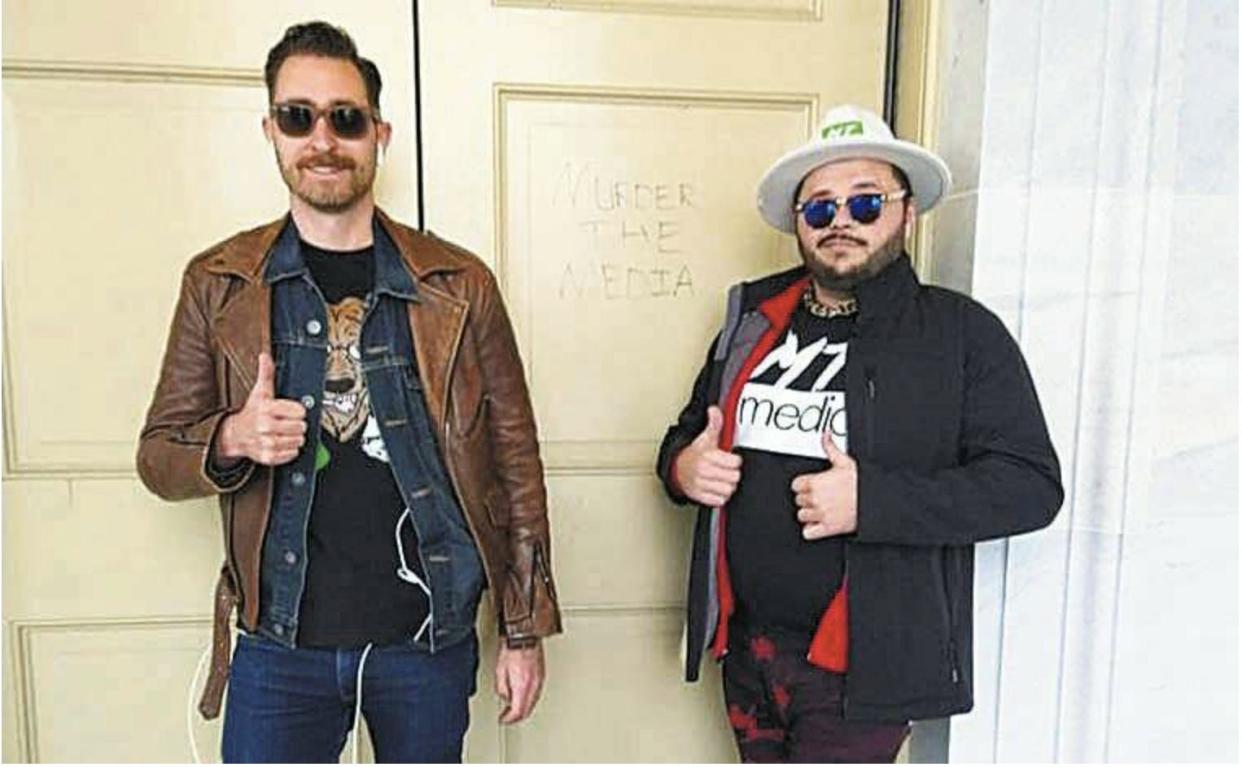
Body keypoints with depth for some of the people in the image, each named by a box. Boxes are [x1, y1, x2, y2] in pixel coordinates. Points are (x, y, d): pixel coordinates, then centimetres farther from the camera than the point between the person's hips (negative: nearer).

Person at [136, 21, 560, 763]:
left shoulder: (461, 283, -3)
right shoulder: (218, 283, 0)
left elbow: (515, 456, -1)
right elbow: (158, 452, 5)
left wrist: (526, 629, -1)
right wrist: (232, 438, -18)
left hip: (429, 639, 0)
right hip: (278, 645, 1)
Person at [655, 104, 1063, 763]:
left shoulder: (962, 332, -6)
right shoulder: (754, 319, 7)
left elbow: (1031, 484, -12)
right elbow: (687, 434, 16)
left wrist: (871, 502, -24)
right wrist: (683, 466, -8)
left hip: (861, 667, -4)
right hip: (746, 647, 5)